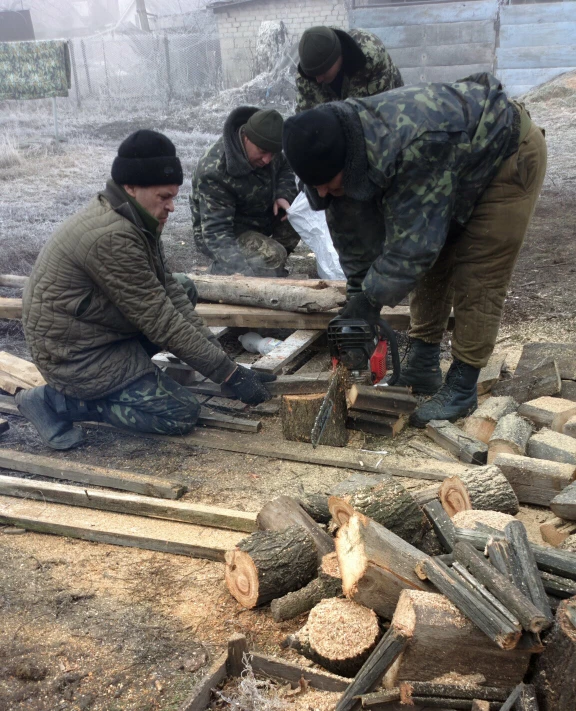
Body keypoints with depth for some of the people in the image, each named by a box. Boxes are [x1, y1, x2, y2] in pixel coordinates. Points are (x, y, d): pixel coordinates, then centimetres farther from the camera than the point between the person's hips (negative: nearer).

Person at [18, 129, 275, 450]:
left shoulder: (137, 219, 0)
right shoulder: (112, 238, -29)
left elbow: (168, 291, 0)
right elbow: (161, 323, -26)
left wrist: (219, 353, -7)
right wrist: (230, 373, -20)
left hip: (99, 328, 10)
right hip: (75, 354, -10)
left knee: (185, 295, 13)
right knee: (183, 414, -8)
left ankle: (123, 373, 8)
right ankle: (60, 401, -4)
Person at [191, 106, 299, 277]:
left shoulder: (266, 145, -14)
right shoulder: (214, 172, -35)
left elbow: (285, 168, 9)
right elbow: (216, 233, -38)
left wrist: (283, 195, -14)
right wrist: (245, 274, -51)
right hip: (227, 231, -8)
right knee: (273, 256, -30)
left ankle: (273, 269, 7)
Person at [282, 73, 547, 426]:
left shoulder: (412, 148, -42)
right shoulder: (343, 148, -17)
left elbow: (413, 242, -36)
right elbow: (353, 230, -5)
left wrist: (372, 297, -26)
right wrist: (358, 288, -3)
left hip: (509, 155, -7)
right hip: (460, 164, 8)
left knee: (478, 279, -10)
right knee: (430, 265, 7)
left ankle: (461, 390, -1)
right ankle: (422, 368, 18)